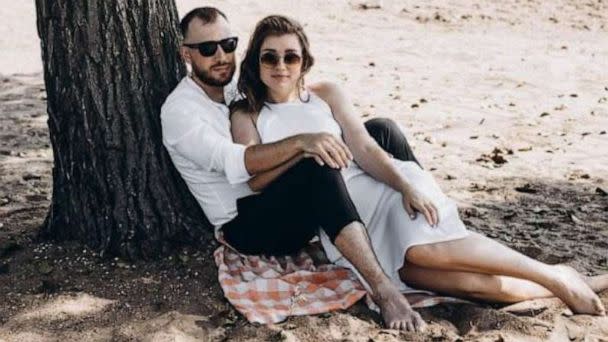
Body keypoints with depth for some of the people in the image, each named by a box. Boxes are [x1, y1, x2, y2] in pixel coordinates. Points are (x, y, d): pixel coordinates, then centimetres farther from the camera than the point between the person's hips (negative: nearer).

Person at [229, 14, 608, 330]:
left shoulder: (327, 94, 14)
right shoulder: (246, 117, 11)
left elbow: (366, 149, 4)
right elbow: (256, 178, -3)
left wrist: (406, 184, -13)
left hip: (376, 189, 1)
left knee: (424, 248, -33)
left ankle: (557, 277, -21)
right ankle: (557, 287, -17)